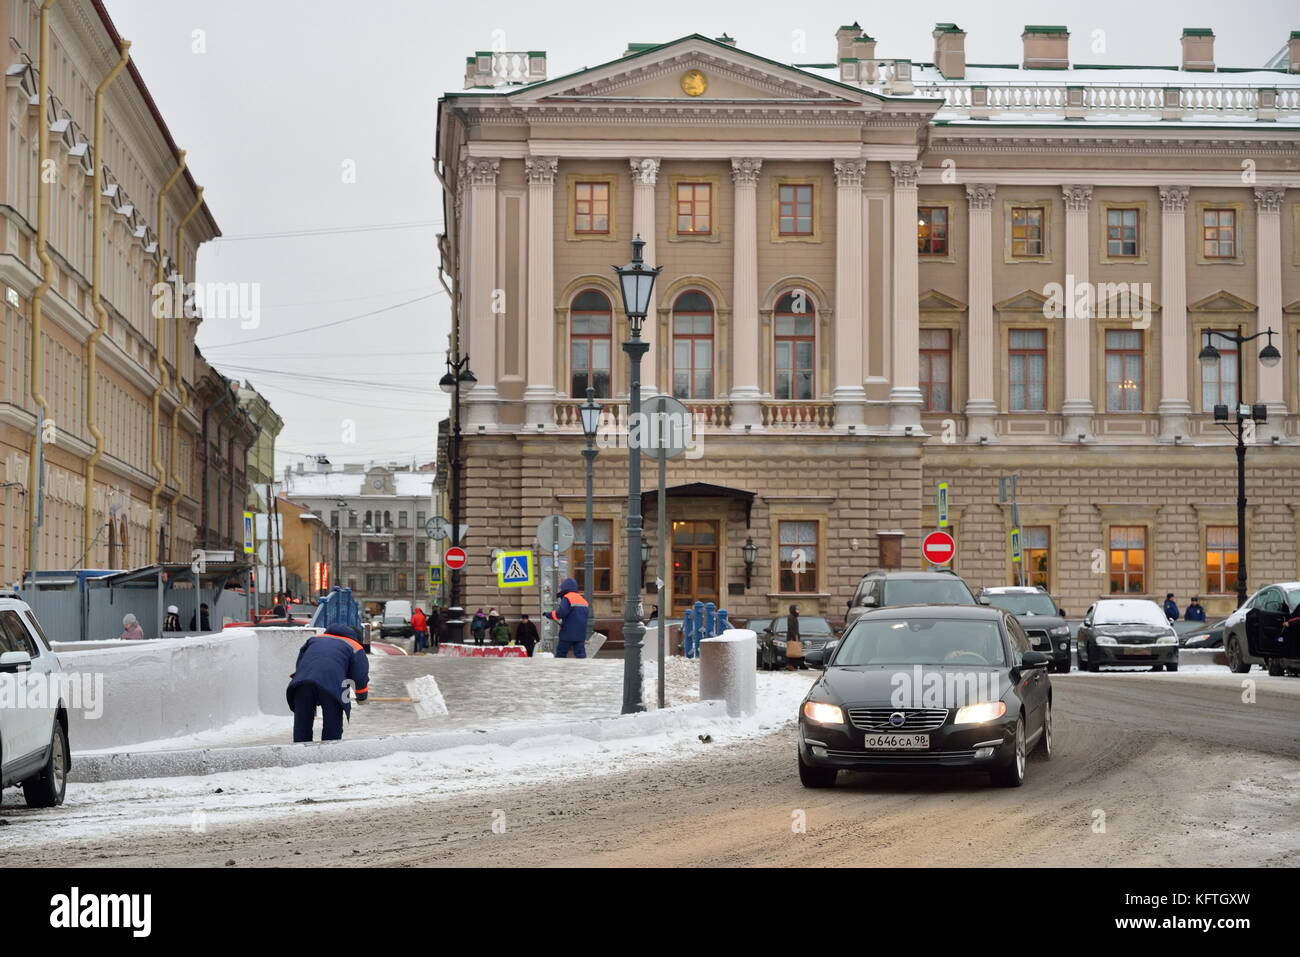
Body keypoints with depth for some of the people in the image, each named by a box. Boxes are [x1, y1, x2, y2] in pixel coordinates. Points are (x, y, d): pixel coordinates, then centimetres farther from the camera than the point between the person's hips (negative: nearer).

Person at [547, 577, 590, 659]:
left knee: (561, 653, 5)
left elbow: (560, 613, -21)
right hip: (580, 634, 6)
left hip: (568, 633, -6)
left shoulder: (567, 598, -10)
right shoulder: (583, 600, 15)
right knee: (580, 654, 2)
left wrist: (549, 615, -5)